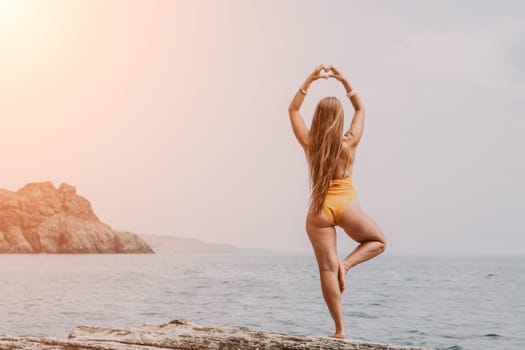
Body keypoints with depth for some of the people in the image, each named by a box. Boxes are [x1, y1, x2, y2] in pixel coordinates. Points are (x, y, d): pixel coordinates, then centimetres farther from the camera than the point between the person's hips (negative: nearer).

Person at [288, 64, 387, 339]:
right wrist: (343, 81, 7)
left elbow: (293, 109, 11)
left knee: (327, 269, 1)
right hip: (346, 206, -2)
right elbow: (360, 109, 11)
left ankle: (340, 329, -2)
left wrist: (309, 80, 8)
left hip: (318, 210, 2)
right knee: (378, 242, 22)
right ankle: (347, 263, -6)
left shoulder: (308, 143, -2)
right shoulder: (349, 143, -5)